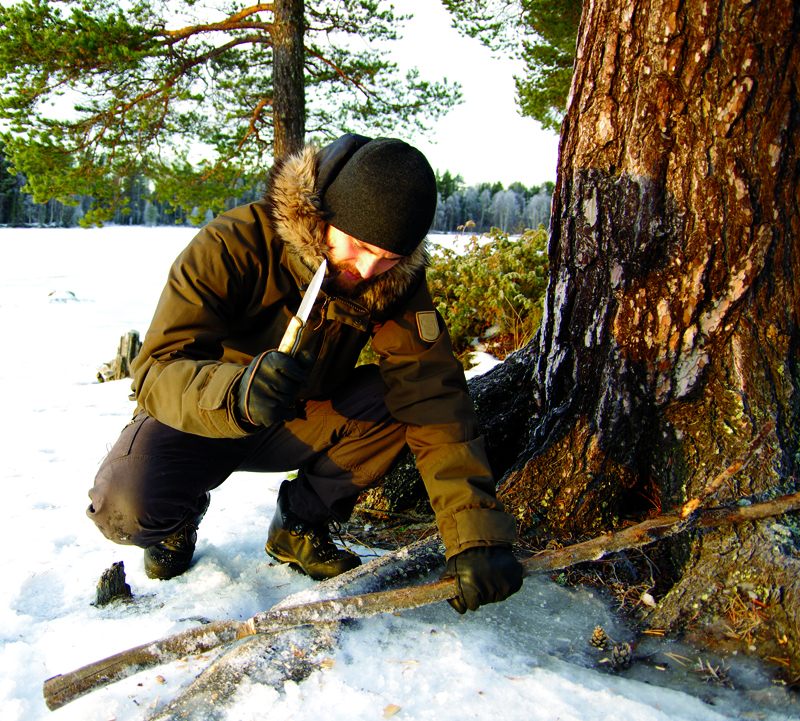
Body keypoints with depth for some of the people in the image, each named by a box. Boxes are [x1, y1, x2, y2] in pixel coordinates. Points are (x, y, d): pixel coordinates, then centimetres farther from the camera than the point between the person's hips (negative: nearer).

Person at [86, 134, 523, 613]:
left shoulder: (397, 286, -17)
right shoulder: (235, 245, -27)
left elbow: (437, 406, -25)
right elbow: (158, 369, -31)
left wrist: (477, 538, -33)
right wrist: (234, 395, -54)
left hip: (297, 424, 3)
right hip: (197, 420, -3)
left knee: (394, 399, -24)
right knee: (127, 506, -32)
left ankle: (300, 526, -1)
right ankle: (179, 521, 8)